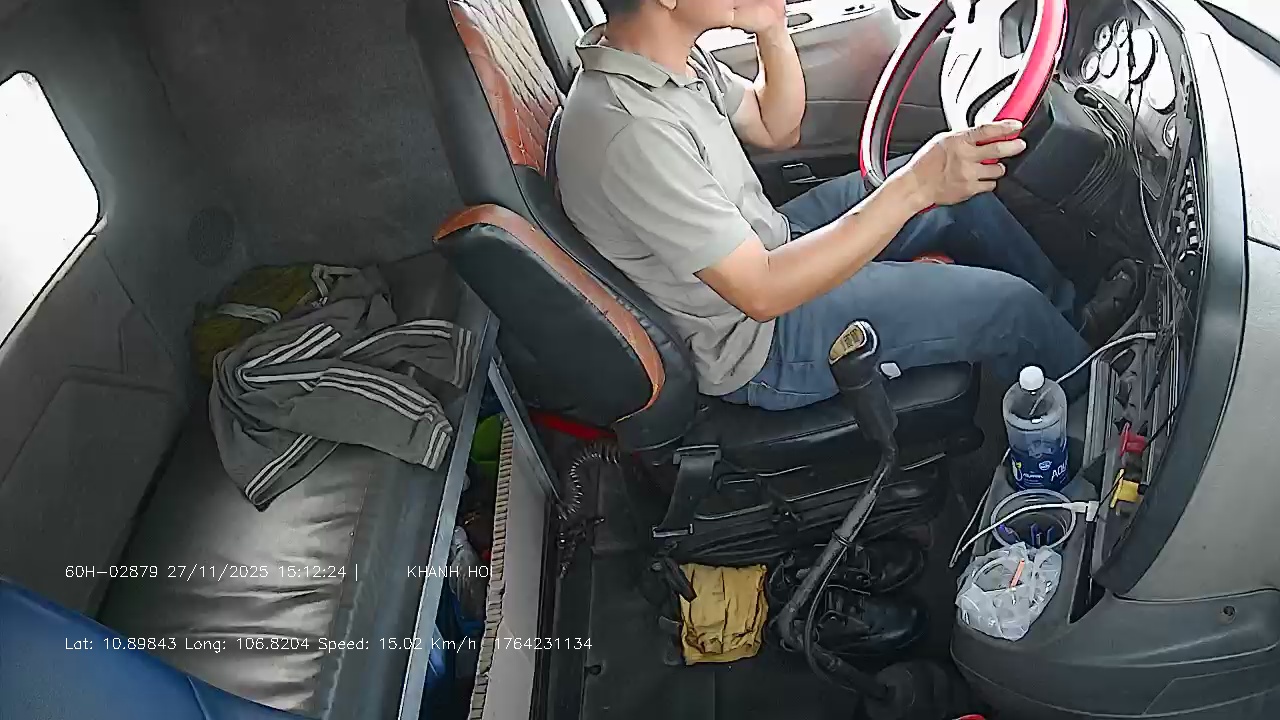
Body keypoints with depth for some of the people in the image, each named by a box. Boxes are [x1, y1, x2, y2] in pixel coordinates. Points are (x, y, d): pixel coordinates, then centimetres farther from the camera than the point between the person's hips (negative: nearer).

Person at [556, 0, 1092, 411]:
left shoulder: (670, 49, -5)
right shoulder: (631, 132, -34)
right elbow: (762, 292, -31)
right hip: (757, 341, -9)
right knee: (1010, 307, -6)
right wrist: (914, 187, -33)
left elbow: (776, 129, 9)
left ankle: (1069, 308, 32)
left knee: (960, 187, 11)